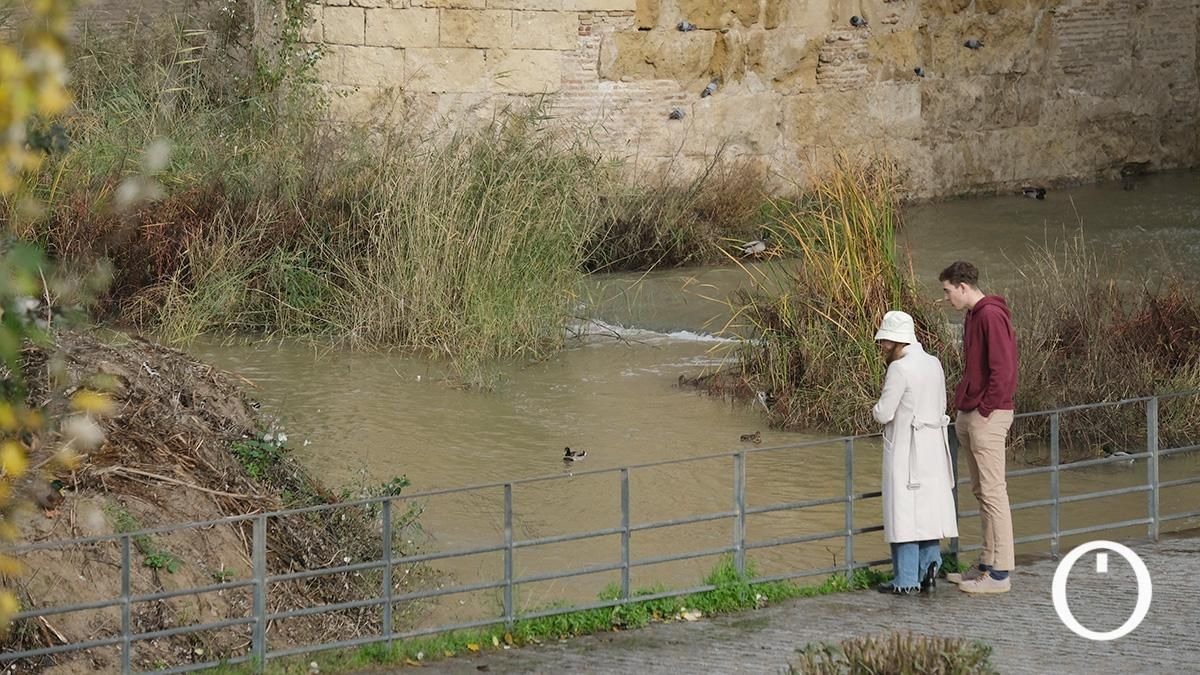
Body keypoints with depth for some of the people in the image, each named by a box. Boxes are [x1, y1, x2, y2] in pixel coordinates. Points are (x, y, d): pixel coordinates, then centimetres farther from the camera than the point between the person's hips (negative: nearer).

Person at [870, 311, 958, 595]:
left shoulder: (900, 369, -16)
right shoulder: (934, 364, 9)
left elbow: (884, 413, -16)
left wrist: (875, 409, 6)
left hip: (906, 450, -7)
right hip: (934, 447, 7)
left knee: (904, 511, -2)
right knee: (929, 508, 12)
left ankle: (906, 580, -1)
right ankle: (929, 566, 6)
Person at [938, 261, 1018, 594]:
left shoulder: (992, 316, -15)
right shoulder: (972, 317, 16)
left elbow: (1002, 369, -21)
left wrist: (985, 410, -17)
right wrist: (962, 404, 14)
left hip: (988, 417, -10)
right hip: (968, 415, 10)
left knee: (993, 493, -8)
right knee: (981, 492, 13)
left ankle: (1000, 574, -6)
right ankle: (986, 564, 19)